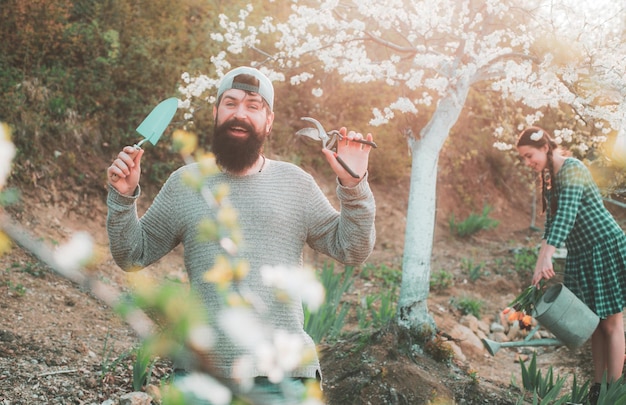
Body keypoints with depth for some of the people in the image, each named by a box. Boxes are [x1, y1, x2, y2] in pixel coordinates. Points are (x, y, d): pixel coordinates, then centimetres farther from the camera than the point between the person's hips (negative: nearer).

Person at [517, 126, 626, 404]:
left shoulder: (572, 170, -19)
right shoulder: (548, 177, 9)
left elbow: (566, 217, -31)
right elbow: (551, 220, 15)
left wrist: (545, 259, -38)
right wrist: (543, 260, 7)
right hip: (581, 255, 9)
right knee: (594, 323, 12)